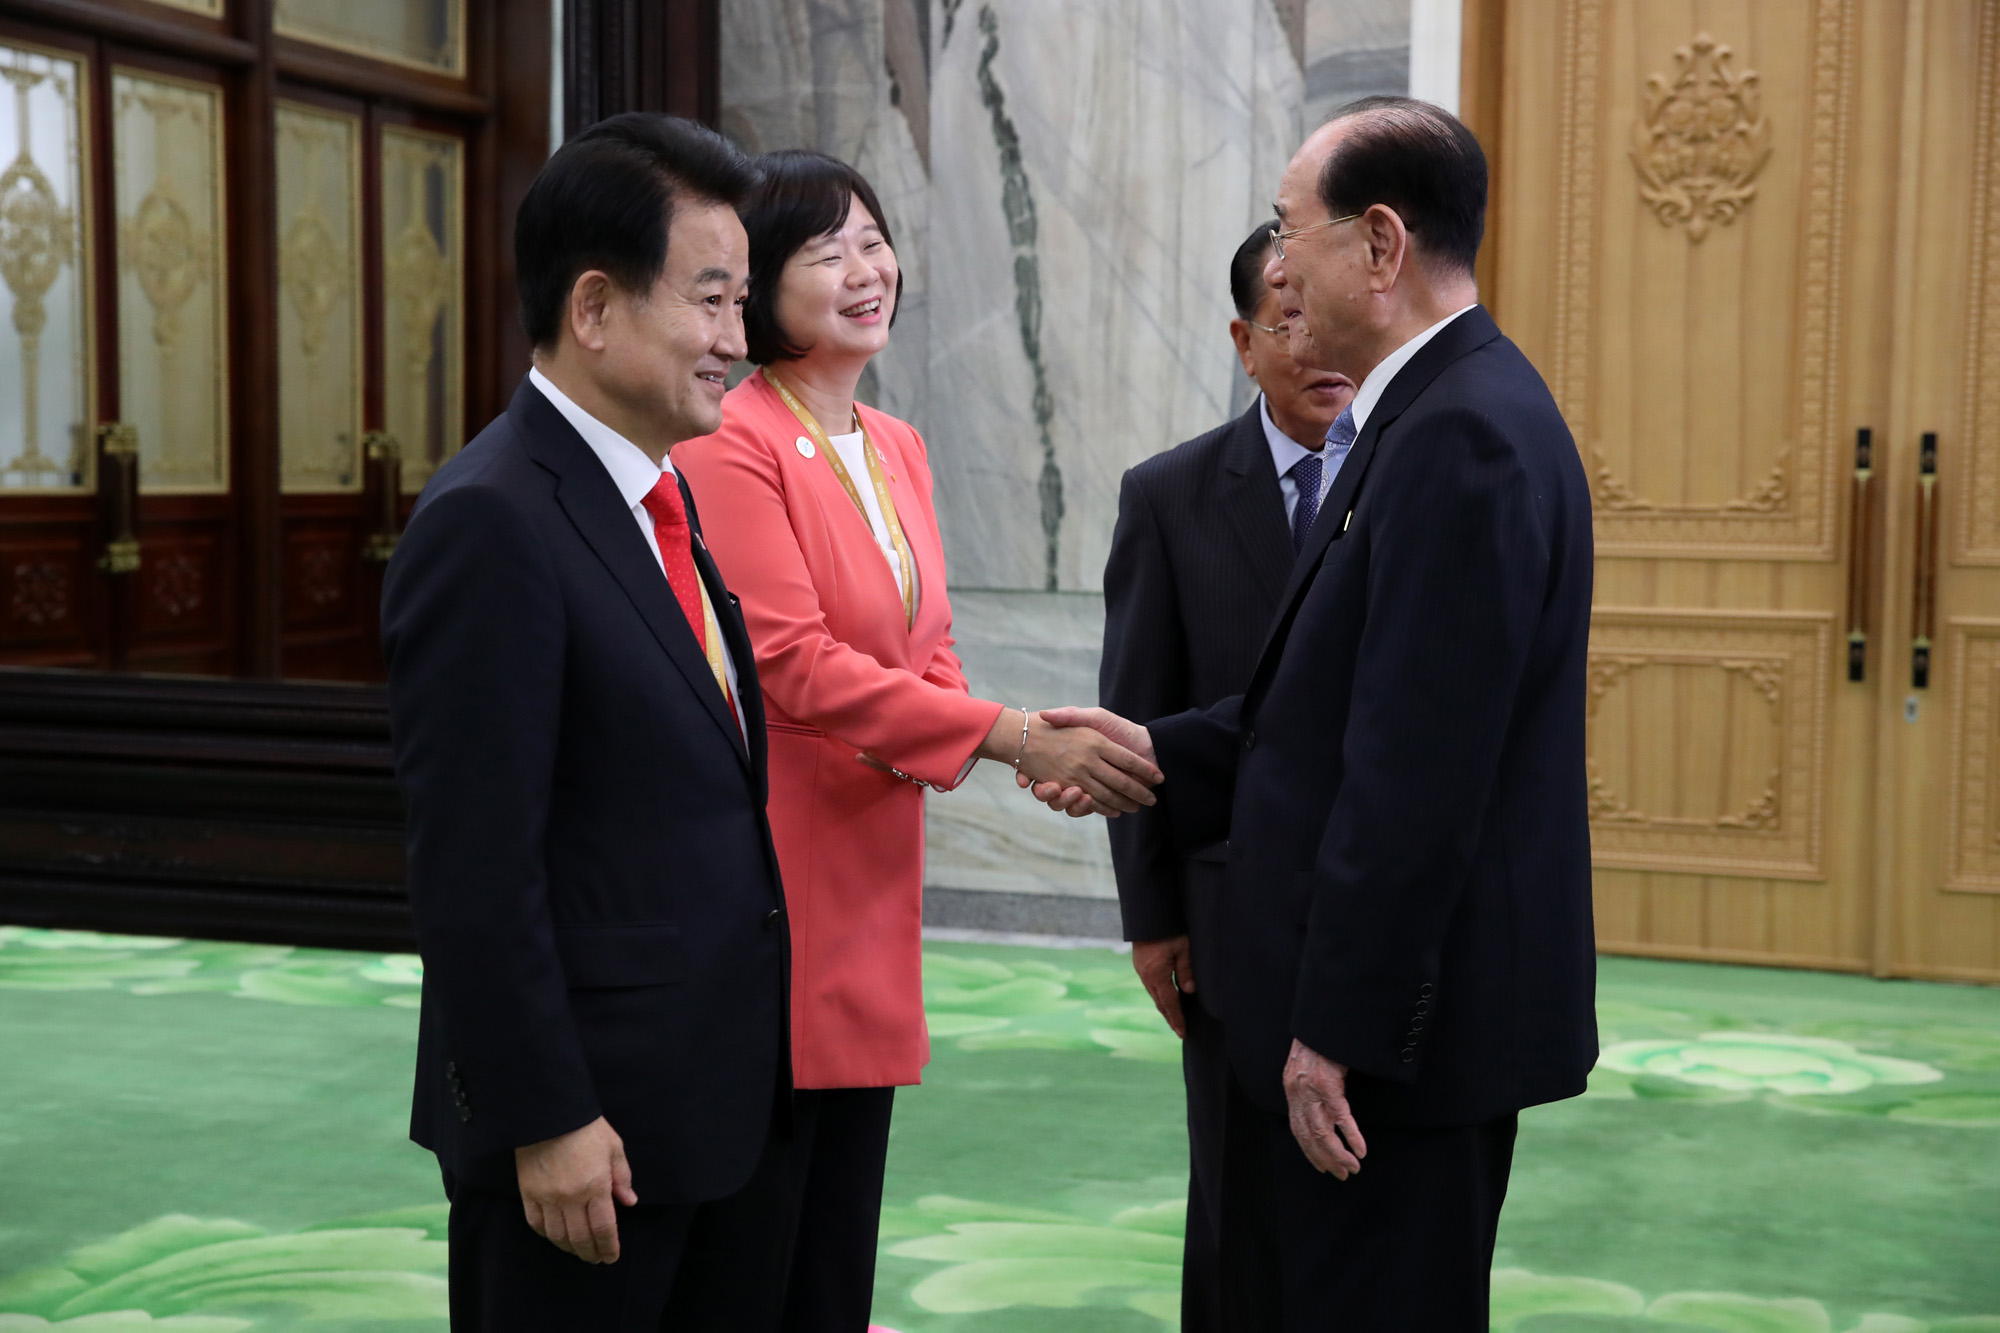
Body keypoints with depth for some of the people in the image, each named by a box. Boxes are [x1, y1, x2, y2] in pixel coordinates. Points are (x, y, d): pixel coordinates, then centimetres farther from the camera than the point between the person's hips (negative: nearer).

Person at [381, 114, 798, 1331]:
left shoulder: (661, 500, 11)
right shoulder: (492, 523, -17)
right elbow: (474, 867, -19)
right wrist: (546, 1122, -18)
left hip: (729, 1098, 8)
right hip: (593, 1130, -8)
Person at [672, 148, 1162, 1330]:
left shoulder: (898, 448, 13)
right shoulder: (732, 444, -13)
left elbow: (927, 654, 12)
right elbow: (792, 664, -20)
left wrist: (1035, 751, -8)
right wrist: (1013, 736, -23)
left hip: (870, 864, 8)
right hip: (767, 866, -7)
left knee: (845, 1225, 14)